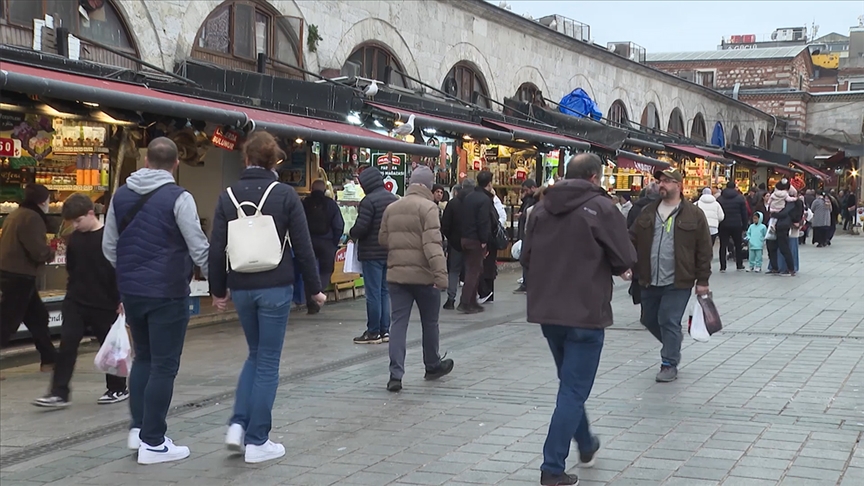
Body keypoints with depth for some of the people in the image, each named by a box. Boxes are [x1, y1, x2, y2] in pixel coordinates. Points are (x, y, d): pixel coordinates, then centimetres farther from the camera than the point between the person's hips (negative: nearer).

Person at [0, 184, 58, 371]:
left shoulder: (17, 214, 13)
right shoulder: (32, 218, -17)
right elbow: (39, 252, -22)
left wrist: (46, 249, 6)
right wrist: (51, 252, -1)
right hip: (19, 276, -10)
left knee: (37, 316, 17)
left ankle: (49, 359, 25)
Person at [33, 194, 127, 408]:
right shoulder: (74, 238, 5)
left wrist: (121, 299, -14)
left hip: (105, 305, -5)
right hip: (75, 302, 5)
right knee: (66, 344, -4)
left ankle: (118, 389, 23)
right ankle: (59, 392, -4)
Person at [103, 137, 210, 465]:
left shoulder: (121, 195, 6)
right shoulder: (178, 198, -12)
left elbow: (109, 246, 12)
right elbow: (198, 247, -11)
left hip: (131, 290, 6)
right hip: (167, 293, -6)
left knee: (143, 357, 21)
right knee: (164, 365, 1)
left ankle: (138, 428, 19)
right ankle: (152, 443, 3)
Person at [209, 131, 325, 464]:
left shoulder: (228, 196, 2)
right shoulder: (285, 195, -6)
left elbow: (216, 248, 2)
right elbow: (303, 247, -6)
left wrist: (218, 289, 14)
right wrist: (314, 289, 4)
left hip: (241, 288, 3)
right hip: (275, 287, -3)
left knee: (256, 354, 21)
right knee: (268, 362, 4)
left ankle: (238, 425, 10)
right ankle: (257, 441, 7)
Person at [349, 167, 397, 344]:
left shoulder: (369, 201, -16)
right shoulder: (393, 198, 8)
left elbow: (361, 228, -19)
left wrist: (351, 234, 0)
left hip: (372, 253, -7)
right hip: (390, 252, 8)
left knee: (373, 293, -2)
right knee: (385, 291, 13)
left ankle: (373, 332, 2)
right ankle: (385, 330, 16)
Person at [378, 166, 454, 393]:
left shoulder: (391, 208, 8)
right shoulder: (428, 207, -11)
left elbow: (383, 240, 14)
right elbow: (432, 243, -21)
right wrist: (441, 272, -25)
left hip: (396, 274, 4)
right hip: (423, 274, -4)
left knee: (398, 323, 3)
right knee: (430, 322, 14)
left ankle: (396, 374, -7)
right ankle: (433, 366, 30)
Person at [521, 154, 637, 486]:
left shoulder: (541, 208, 5)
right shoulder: (602, 207, -11)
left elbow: (527, 257, 8)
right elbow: (625, 260, -11)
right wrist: (612, 268, 10)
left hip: (546, 311, 6)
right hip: (585, 311, -6)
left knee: (570, 383, 24)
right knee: (573, 390, -1)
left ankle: (586, 446, 40)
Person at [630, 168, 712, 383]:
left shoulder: (694, 215, -3)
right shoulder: (648, 212, 9)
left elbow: (704, 250, -3)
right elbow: (633, 240, 9)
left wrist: (702, 280, -6)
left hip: (677, 283, -5)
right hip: (649, 282, 5)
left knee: (669, 322, -6)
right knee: (650, 320, 14)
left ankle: (670, 364, 8)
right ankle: (673, 347, 39)